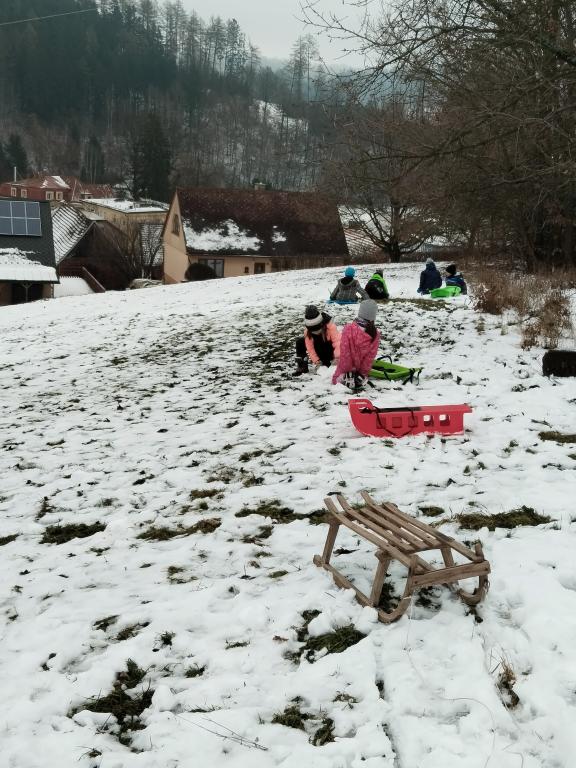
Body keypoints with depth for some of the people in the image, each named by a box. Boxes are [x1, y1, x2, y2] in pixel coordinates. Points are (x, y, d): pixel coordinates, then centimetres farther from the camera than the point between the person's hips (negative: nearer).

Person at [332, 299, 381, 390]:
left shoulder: (348, 329, -21)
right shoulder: (375, 334, -13)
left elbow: (344, 353, -18)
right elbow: (370, 356, -9)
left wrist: (347, 371, -7)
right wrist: (363, 373, 0)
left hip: (346, 373, -2)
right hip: (360, 374, 2)